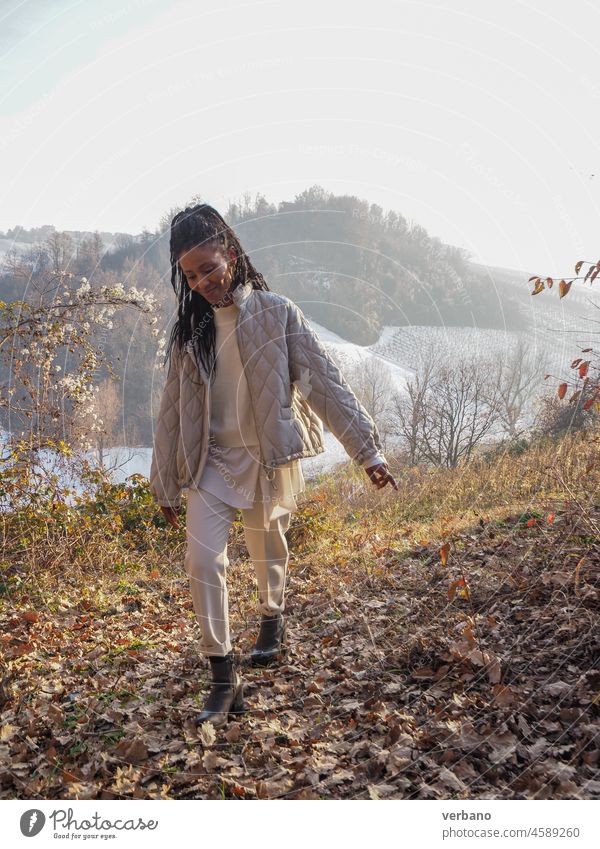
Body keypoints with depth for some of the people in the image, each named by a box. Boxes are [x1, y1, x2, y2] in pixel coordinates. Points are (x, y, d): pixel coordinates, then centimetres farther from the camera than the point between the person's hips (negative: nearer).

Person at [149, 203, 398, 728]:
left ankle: (273, 620, 46)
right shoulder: (189, 330, 3)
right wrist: (165, 485, 12)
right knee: (203, 559, -9)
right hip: (212, 462, 2)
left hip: (269, 459, -2)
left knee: (268, 553, 14)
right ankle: (225, 679, 3)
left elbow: (325, 383, -9)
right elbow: (173, 410, 8)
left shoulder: (276, 314, -7)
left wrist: (368, 449, -13)